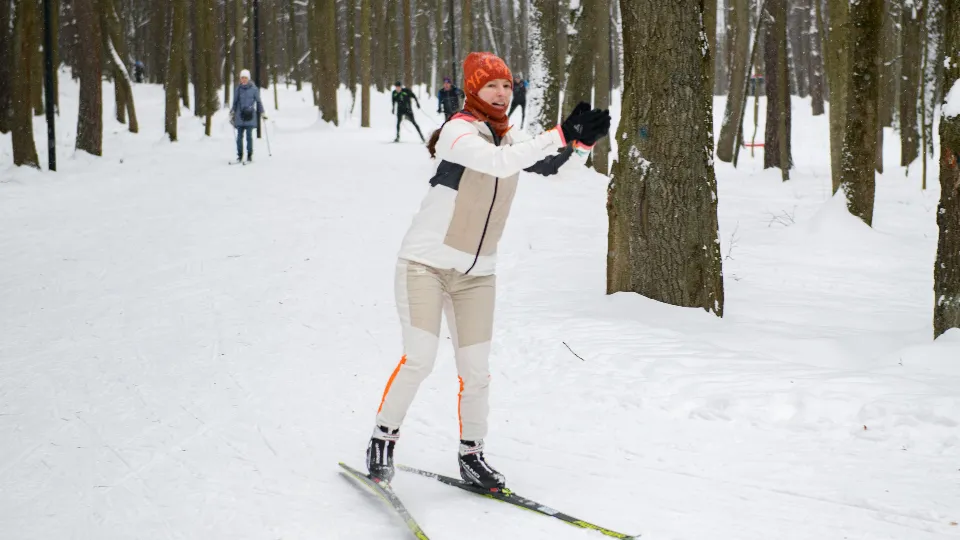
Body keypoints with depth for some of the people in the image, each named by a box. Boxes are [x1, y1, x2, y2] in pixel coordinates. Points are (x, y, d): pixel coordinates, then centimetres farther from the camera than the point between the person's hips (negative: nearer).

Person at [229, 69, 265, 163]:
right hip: (240, 115, 2)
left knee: (249, 135, -6)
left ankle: (249, 155, 2)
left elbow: (258, 101, 8)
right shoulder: (238, 89, 9)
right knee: (239, 136, 0)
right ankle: (239, 155, 7)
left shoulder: (253, 88, 1)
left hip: (250, 115, -2)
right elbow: (235, 102, 17)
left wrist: (262, 113, 5)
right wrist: (232, 113, 13)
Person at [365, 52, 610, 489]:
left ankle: (471, 454, 18)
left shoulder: (507, 140, 8)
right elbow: (497, 162, -33)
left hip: (476, 274, 6)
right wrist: (560, 135, -37)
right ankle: (383, 438, 4)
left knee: (476, 369, 3)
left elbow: (555, 167, 11)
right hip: (426, 265, -6)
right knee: (419, 359, -14)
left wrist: (583, 143, -10)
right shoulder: (457, 132, -15)